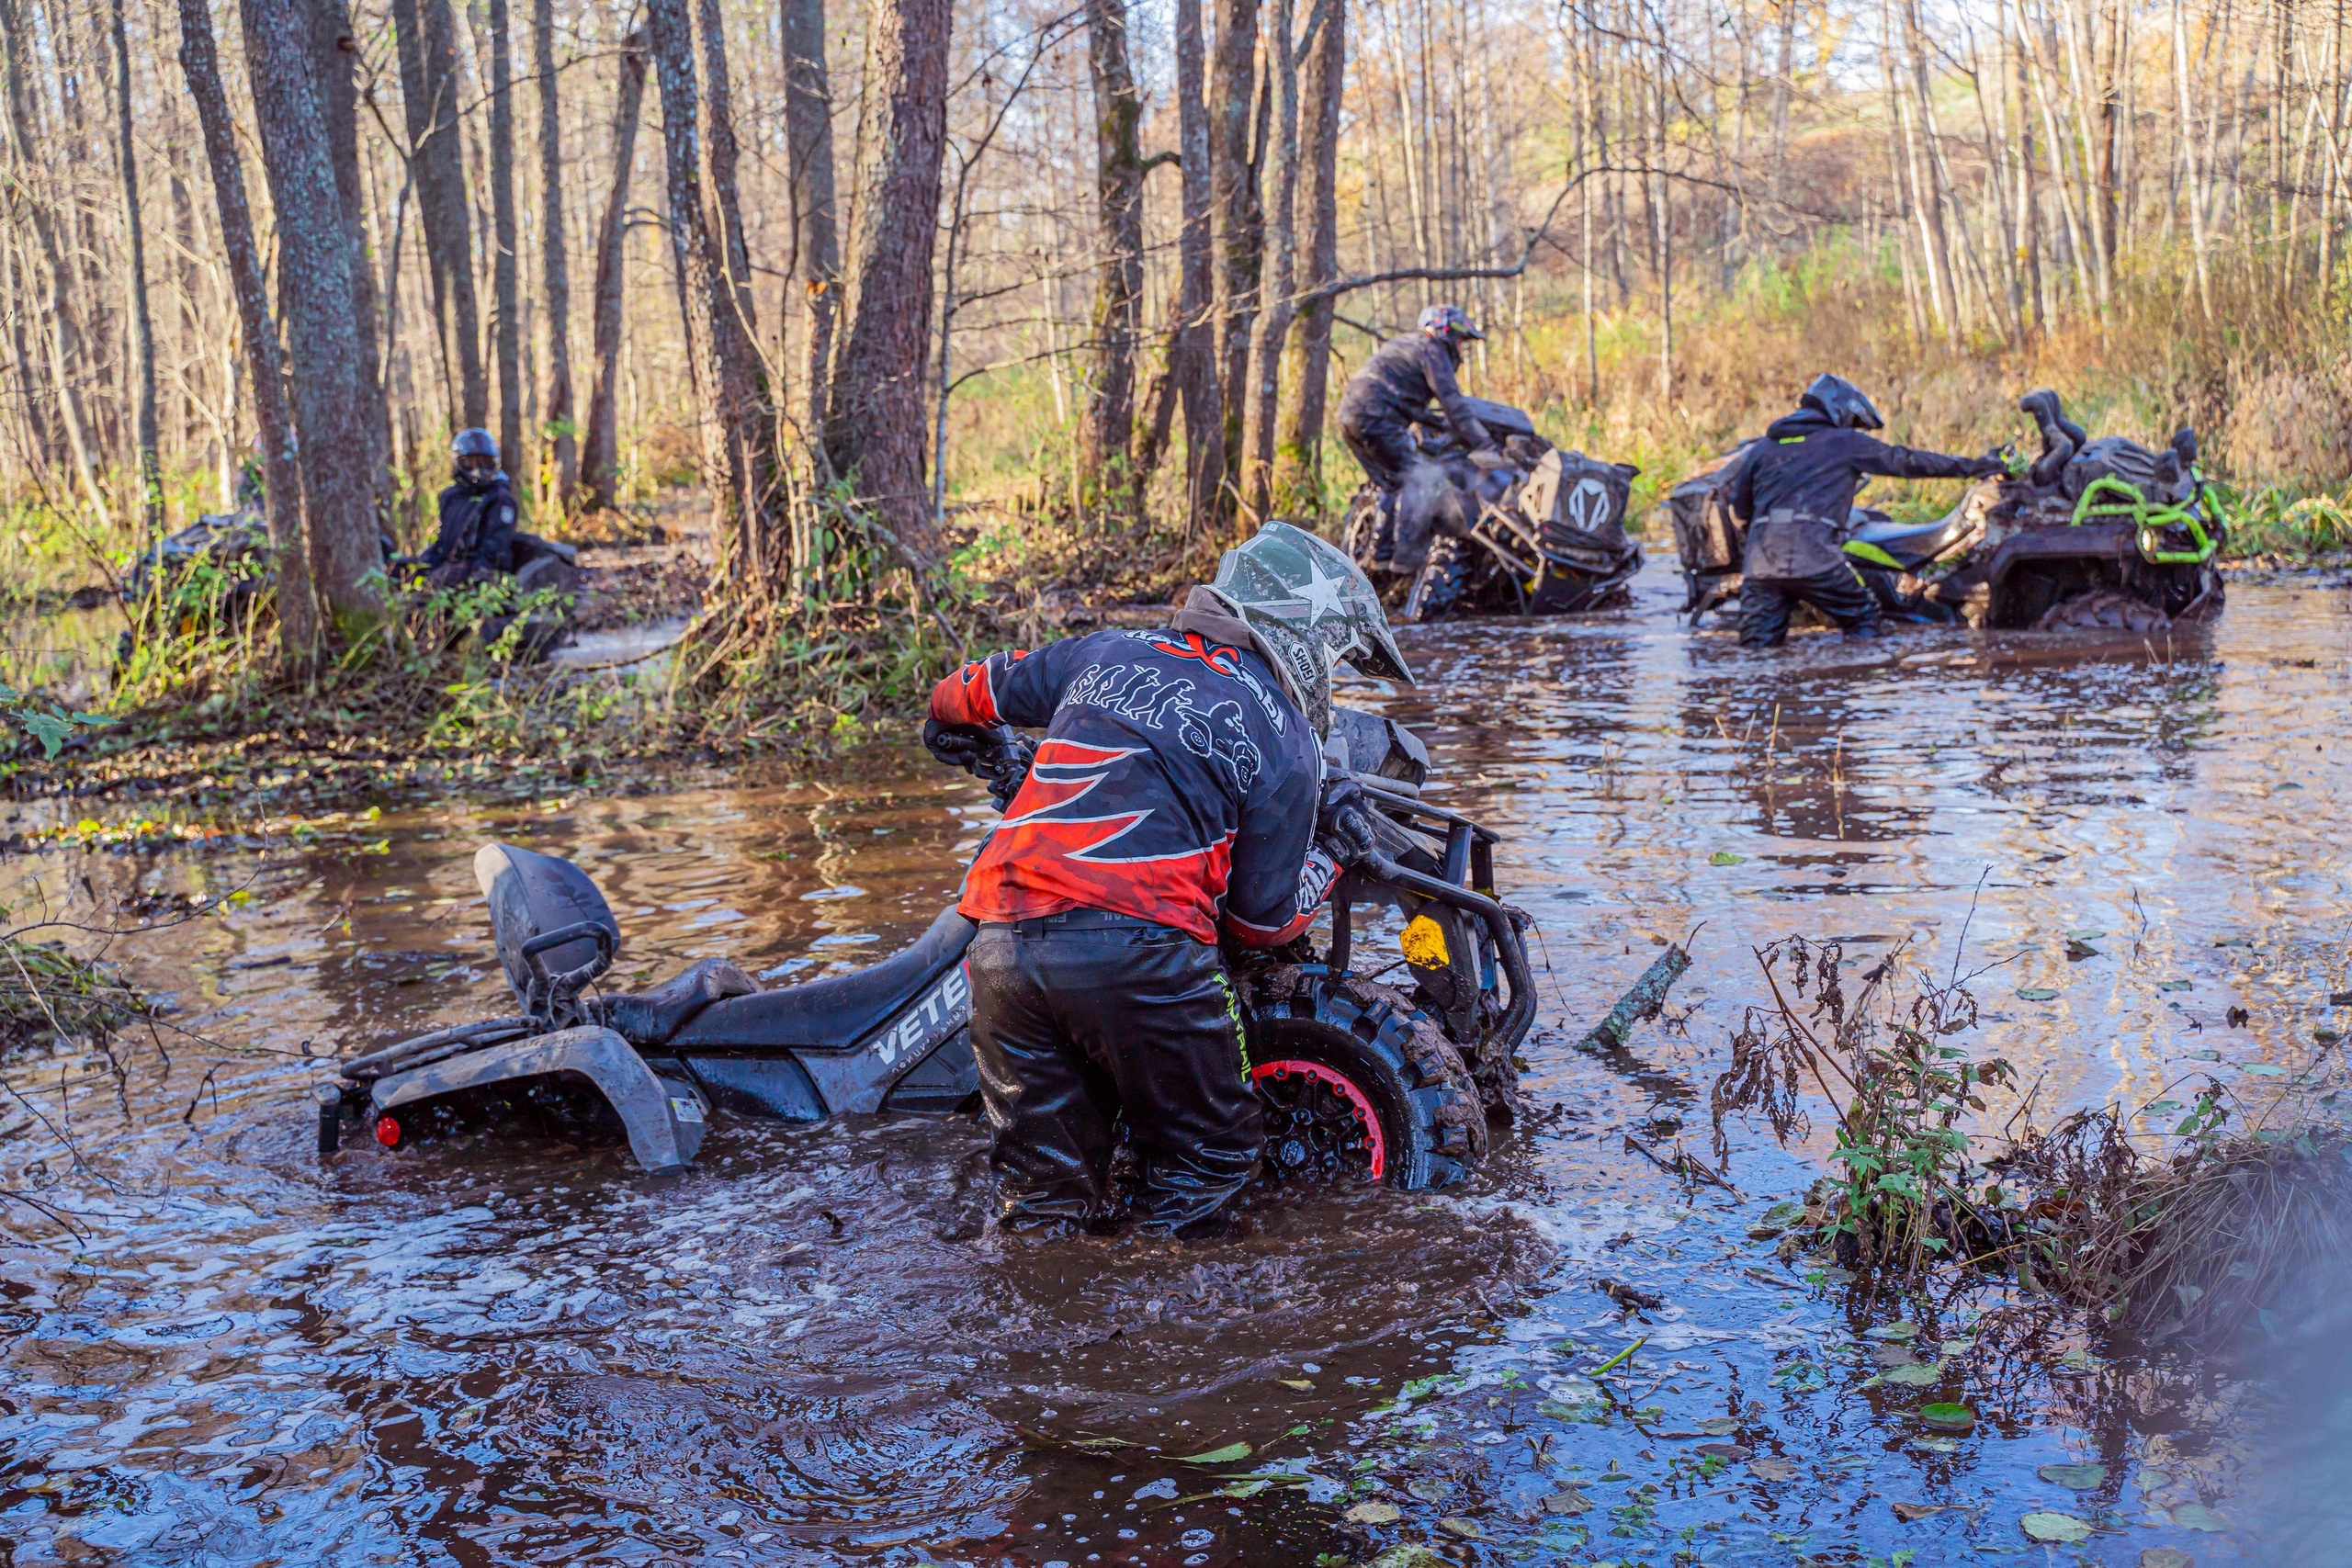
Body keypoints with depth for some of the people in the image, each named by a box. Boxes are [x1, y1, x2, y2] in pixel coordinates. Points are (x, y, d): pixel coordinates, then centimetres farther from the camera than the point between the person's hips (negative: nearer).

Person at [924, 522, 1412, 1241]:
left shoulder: (1109, 652, 20)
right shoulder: (1285, 742, 6)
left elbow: (982, 689, 36)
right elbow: (1262, 921, 8)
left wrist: (951, 723, 59)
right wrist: (1328, 853, 27)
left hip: (1002, 941, 5)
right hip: (1137, 949, -5)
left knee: (1041, 1187, 15)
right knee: (1203, 1165, 12)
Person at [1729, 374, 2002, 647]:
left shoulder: (1763, 446, 20)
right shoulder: (1845, 442, 10)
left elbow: (1740, 507, 23)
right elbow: (1906, 461, 13)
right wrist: (1971, 466, 22)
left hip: (1760, 562, 3)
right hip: (1814, 559, -3)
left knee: (1755, 648, 4)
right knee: (1862, 621, 16)